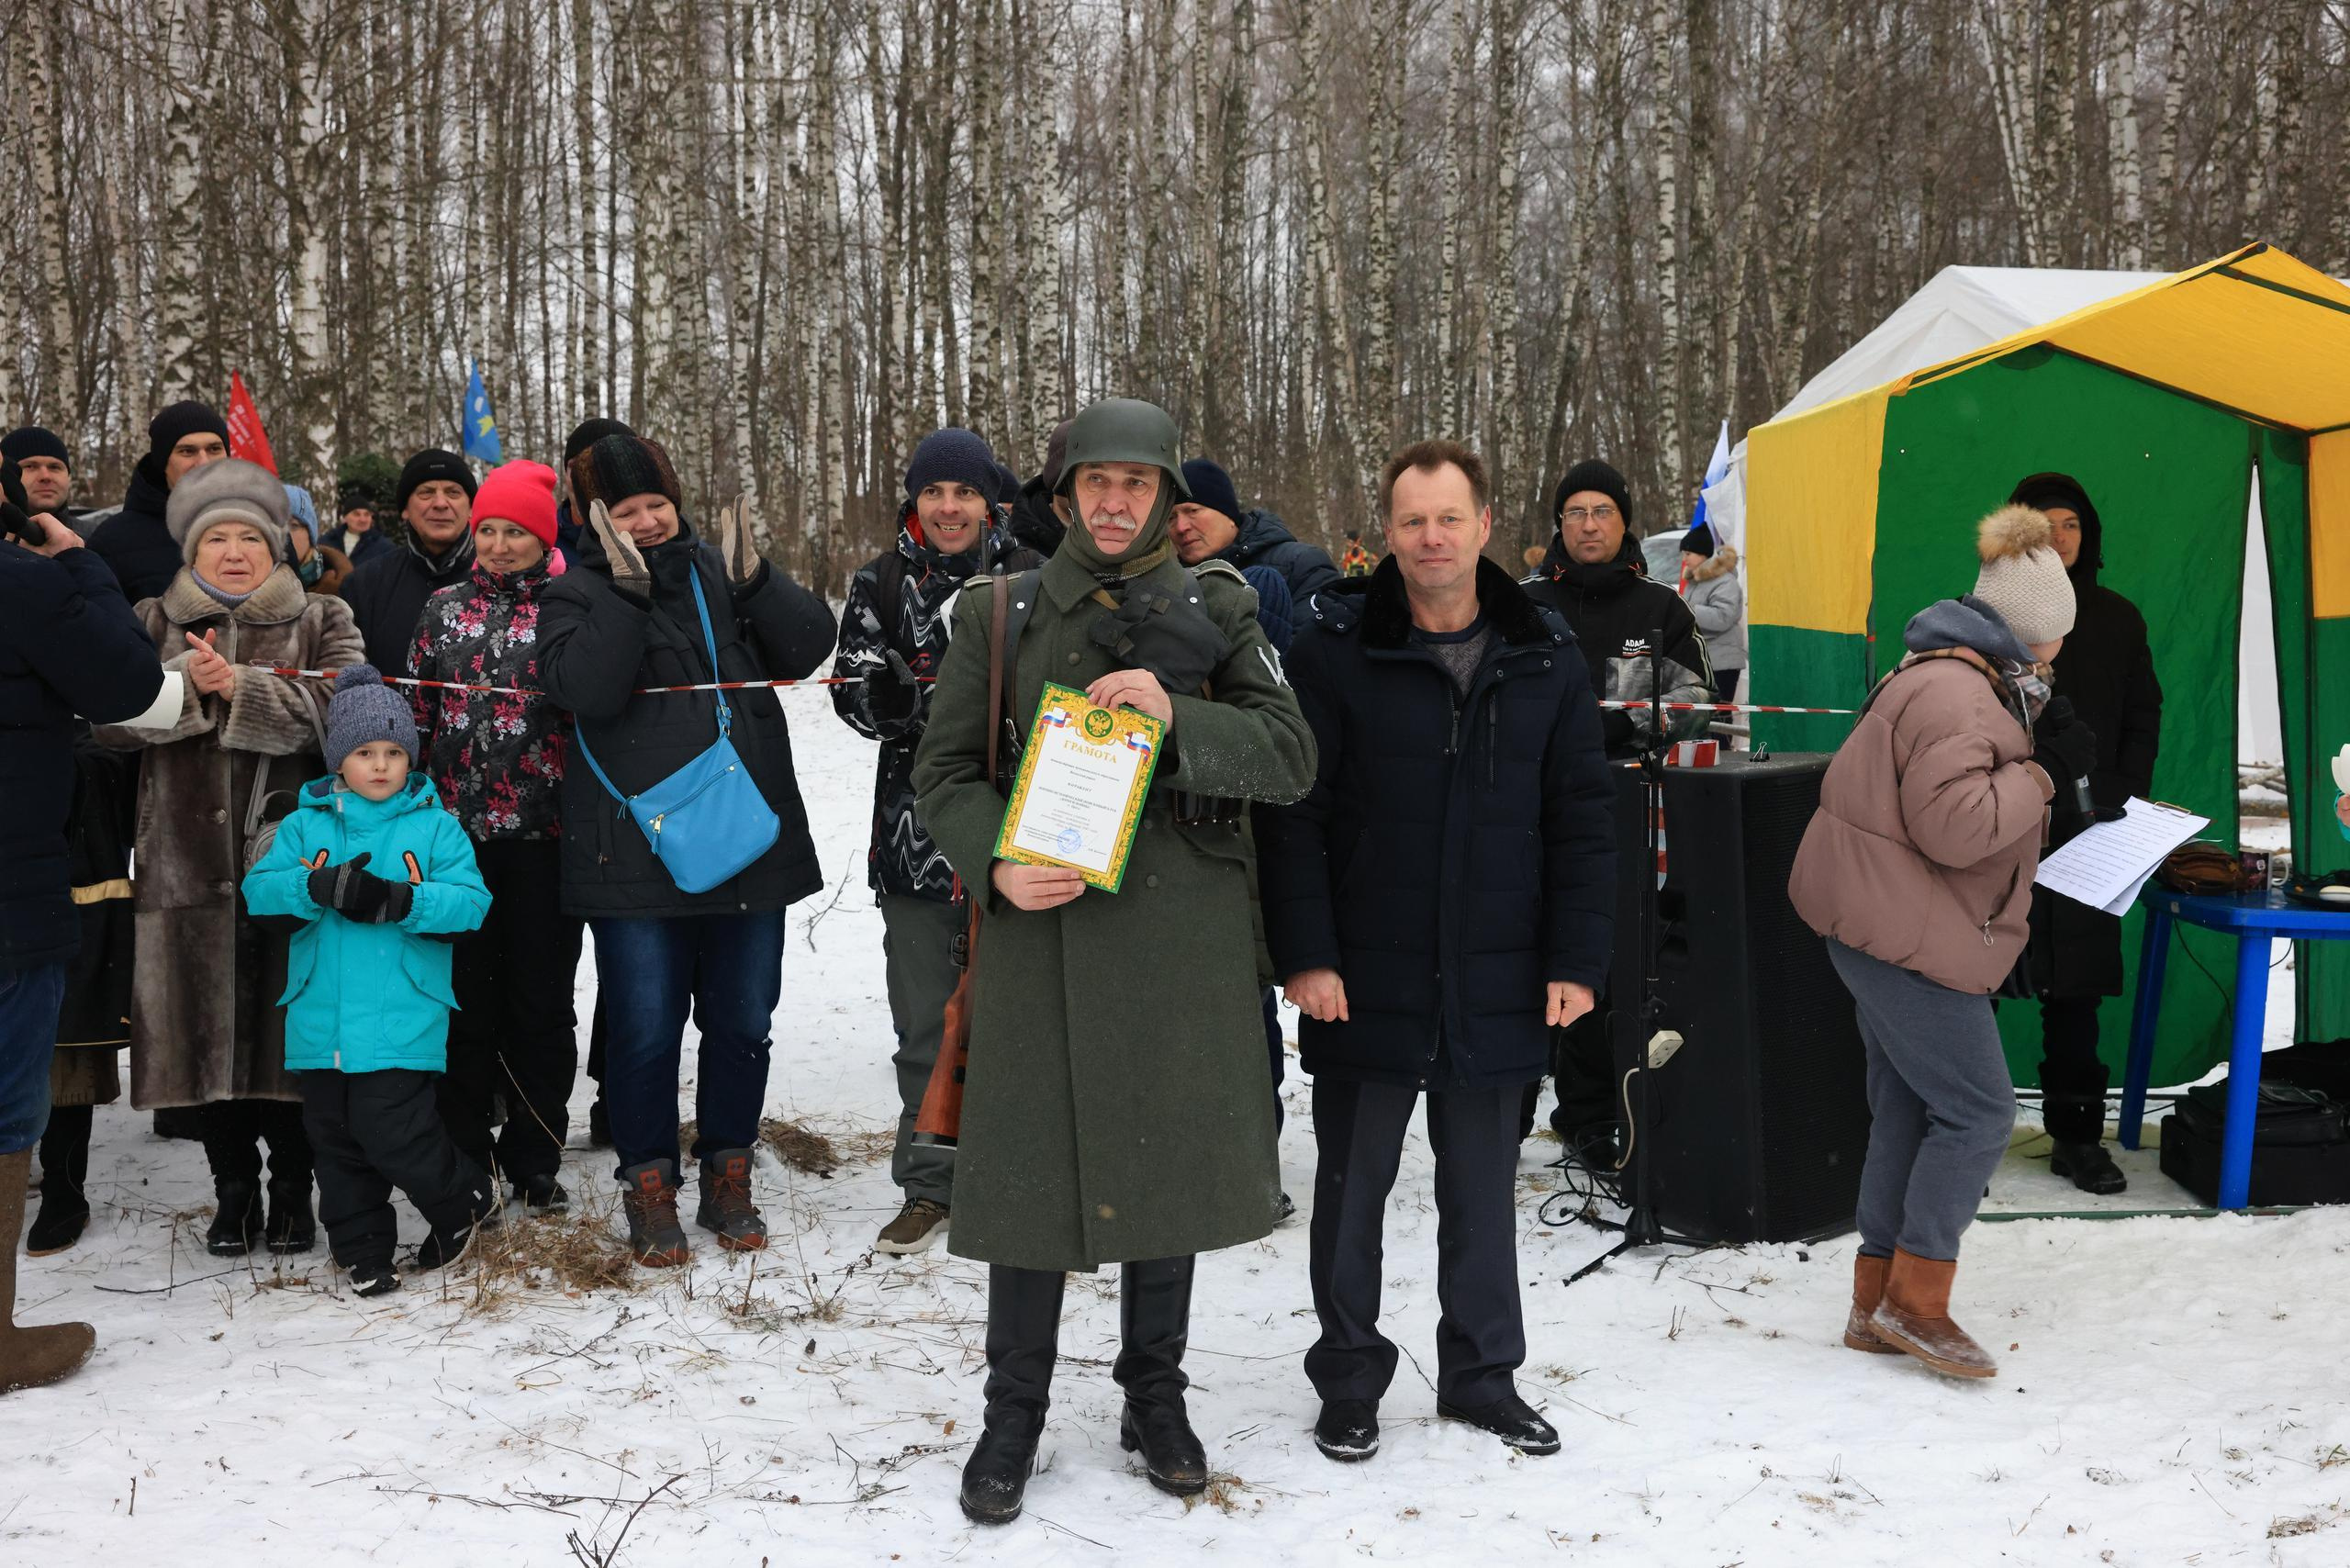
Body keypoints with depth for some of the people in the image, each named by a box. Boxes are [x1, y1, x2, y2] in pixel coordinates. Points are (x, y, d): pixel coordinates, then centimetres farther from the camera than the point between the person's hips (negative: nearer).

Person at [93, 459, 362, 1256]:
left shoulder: (322, 623, 9)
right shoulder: (152, 626, 14)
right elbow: (110, 717, -1)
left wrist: (239, 686, -18)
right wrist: (186, 681, -17)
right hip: (189, 862, 2)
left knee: (292, 1030, 2)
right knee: (209, 1032, 5)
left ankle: (292, 1189, 18)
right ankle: (233, 1190, 21)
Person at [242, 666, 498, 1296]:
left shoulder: (434, 825, 2)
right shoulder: (305, 825, 9)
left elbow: (472, 902, -8)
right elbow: (259, 890, -1)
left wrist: (398, 901, -22)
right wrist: (320, 887, -20)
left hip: (401, 1024, -4)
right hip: (321, 1024, 4)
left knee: (391, 1131, -9)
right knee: (337, 1139, 10)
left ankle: (465, 1201, 18)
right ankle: (362, 1249, 25)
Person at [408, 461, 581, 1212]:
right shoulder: (444, 608, 12)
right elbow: (417, 710, 14)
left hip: (543, 835, -2)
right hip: (458, 832, 2)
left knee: (541, 998, 4)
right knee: (466, 996, 7)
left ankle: (534, 1162, 16)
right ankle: (465, 1156, 19)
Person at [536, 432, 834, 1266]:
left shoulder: (721, 571, 9)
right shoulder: (577, 594, 1)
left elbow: (809, 647, -1)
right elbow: (584, 687, -18)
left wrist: (754, 578, -14)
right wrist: (628, 588, -22)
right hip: (635, 851, -3)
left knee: (742, 1023, 11)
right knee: (645, 1030, 3)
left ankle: (727, 1179, 26)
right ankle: (649, 1190, 19)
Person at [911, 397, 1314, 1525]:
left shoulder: (1215, 611, 6)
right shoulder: (997, 617, 6)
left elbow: (1289, 757, -2)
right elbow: (942, 772, 5)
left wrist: (1177, 717, -18)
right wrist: (995, 864, -14)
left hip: (1180, 937, 1)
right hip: (1039, 928, -1)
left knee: (1168, 1160, 11)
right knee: (1031, 1164, 2)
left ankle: (1156, 1397, 30)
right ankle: (1013, 1414, 20)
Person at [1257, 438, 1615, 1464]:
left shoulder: (1547, 658, 4)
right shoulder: (1335, 649, -6)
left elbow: (1583, 820, 5)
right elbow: (1292, 812, -7)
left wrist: (1576, 959, 0)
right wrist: (1304, 954, -12)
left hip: (1496, 987, 2)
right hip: (1364, 984, -2)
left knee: (1483, 1193, 15)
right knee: (1353, 1187, 10)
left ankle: (1481, 1373, 30)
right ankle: (1350, 1379, 26)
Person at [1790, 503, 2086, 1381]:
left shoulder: (1948, 678, 17)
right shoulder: (1956, 696, -19)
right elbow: (1952, 826, -26)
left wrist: (2036, 750, 10)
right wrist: (2043, 769, -15)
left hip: (1889, 932, 11)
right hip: (1904, 935, -11)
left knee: (1909, 1113, 13)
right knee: (1976, 1110, -7)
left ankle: (1877, 1306, 19)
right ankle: (1917, 1299, 0)